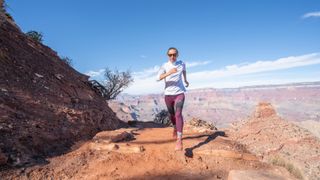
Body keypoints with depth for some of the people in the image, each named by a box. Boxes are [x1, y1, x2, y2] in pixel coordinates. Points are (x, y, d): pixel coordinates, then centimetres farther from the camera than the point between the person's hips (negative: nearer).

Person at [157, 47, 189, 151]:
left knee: (178, 114, -19)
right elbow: (159, 77, -21)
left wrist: (186, 80, 40)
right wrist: (169, 73, -36)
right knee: (171, 114, 18)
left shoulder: (182, 64, 2)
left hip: (179, 93, -1)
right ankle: (175, 128, 49)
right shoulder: (164, 66, -5)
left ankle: (179, 140, -21)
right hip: (168, 94, 1)